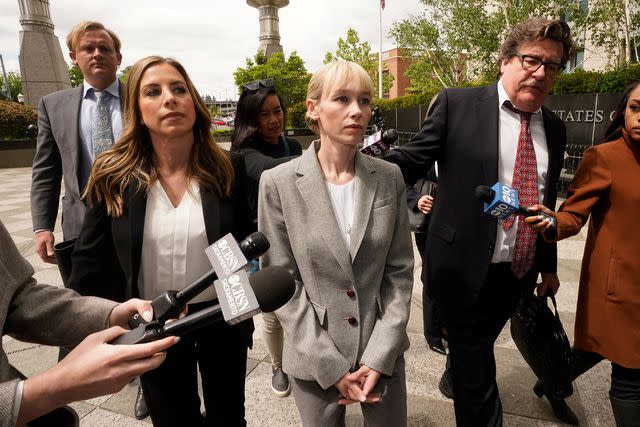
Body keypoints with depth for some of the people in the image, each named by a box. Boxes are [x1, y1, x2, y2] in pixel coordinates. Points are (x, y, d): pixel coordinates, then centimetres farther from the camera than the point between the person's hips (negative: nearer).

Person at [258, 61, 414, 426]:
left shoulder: (390, 178, -4)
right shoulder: (279, 183, -11)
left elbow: (400, 272, -2)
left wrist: (379, 356, -8)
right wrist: (331, 365, -11)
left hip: (384, 351, 2)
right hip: (314, 358, -2)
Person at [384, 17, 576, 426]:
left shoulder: (554, 128, 8)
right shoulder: (457, 103, -8)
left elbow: (547, 202, 14)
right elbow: (411, 161, -9)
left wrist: (548, 264, 20)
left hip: (520, 274, 5)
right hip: (466, 268, -5)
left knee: (475, 355, 25)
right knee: (476, 373, 8)